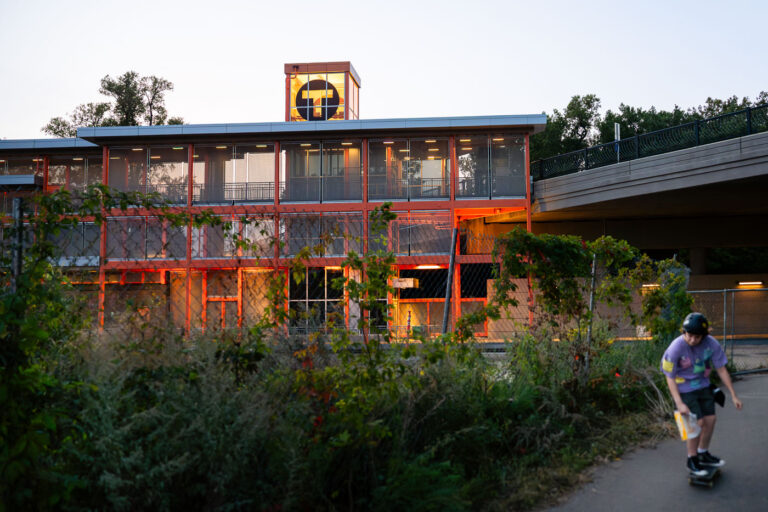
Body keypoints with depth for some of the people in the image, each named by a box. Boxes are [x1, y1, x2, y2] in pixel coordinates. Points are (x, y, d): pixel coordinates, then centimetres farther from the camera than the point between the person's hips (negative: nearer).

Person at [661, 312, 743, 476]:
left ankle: (703, 455, 31)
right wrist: (679, 404, -22)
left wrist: (733, 395, -2)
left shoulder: (712, 344, -17)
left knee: (710, 420, 8)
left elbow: (721, 369, -5)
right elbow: (670, 377, -18)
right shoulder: (676, 348, -27)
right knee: (697, 423, -8)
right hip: (684, 389, -5)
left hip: (703, 386, 5)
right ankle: (691, 460, 13)